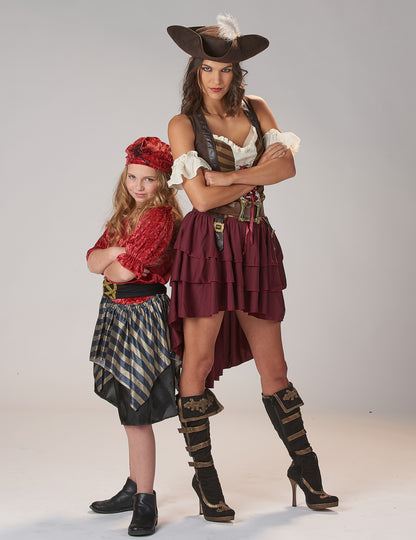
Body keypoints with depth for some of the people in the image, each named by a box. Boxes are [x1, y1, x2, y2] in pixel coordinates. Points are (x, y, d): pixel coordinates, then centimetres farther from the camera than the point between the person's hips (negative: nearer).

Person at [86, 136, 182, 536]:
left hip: (143, 314, -8)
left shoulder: (162, 217, -14)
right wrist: (118, 251, -14)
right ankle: (134, 488, 29)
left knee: (136, 413, -6)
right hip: (116, 312, 9)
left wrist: (109, 268, 2)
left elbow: (125, 271, -20)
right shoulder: (123, 216, 14)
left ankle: (146, 502, 5)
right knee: (130, 412, 16)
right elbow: (93, 261, 4)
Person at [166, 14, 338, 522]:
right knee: (199, 362, -1)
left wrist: (228, 176, -10)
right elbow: (201, 198, -10)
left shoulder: (256, 109, 13)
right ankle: (205, 480, 13)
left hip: (255, 245, 3)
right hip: (208, 244, -3)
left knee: (274, 366, 8)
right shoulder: (183, 124, 0)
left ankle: (304, 467, 23)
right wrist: (258, 176, -2)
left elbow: (287, 164, -2)